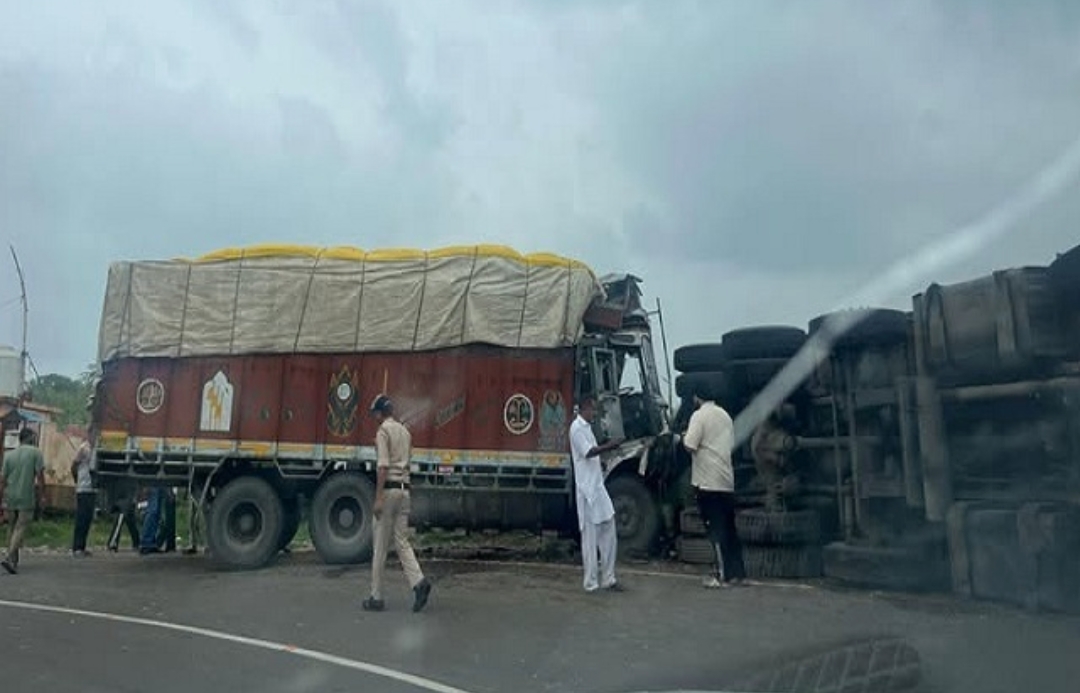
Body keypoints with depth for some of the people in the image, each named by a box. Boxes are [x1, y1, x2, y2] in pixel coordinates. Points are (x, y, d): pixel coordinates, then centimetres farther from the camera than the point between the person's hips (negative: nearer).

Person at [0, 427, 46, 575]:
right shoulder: (35, 453, -3)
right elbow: (40, 478, -8)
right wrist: (40, 498, 0)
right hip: (26, 498, -5)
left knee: (14, 529, 16)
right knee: (21, 529, -3)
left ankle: (14, 561, 20)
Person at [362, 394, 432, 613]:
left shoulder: (383, 431, -7)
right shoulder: (405, 432, 16)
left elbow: (383, 466, -16)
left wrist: (378, 498, -17)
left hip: (389, 488, -7)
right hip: (404, 489, 7)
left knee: (380, 546, 1)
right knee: (402, 542, 8)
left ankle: (376, 597, 7)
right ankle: (419, 582, -10)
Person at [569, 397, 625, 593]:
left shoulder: (587, 427, 18)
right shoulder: (577, 427, -10)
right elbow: (587, 452, -20)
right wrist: (608, 446, -22)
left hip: (598, 487, 9)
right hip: (588, 490, -9)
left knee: (608, 533, 9)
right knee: (590, 536, -4)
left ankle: (608, 578, 16)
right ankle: (591, 582, 3)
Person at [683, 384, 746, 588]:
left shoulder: (699, 415, -9)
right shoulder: (725, 415, 14)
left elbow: (690, 446, -16)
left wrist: (685, 437, 4)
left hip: (708, 481, -7)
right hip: (727, 480, 7)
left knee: (715, 529, -2)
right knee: (729, 528, 12)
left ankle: (722, 575, 1)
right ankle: (737, 573, 15)